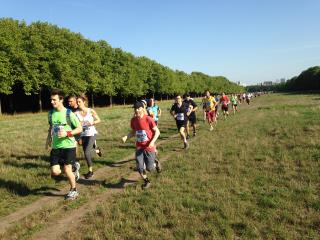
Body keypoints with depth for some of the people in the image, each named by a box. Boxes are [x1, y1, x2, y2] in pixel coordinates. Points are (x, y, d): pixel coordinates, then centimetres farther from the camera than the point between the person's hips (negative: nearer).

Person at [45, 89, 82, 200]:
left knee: (67, 170, -2)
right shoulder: (51, 113, 4)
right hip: (55, 147, 5)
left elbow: (79, 129, -7)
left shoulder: (68, 113, -12)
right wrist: (48, 139, 10)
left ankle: (73, 190, 23)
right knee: (55, 172, -3)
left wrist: (67, 133, -20)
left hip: (68, 146, -5)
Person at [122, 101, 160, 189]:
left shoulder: (148, 119, -17)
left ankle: (155, 163, 35)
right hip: (139, 147, 4)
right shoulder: (133, 120, -2)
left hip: (149, 147, -4)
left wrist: (152, 142, -23)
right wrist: (126, 137, -6)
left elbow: (157, 132, -11)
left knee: (149, 168, -1)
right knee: (140, 168, 1)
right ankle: (147, 181, 28)